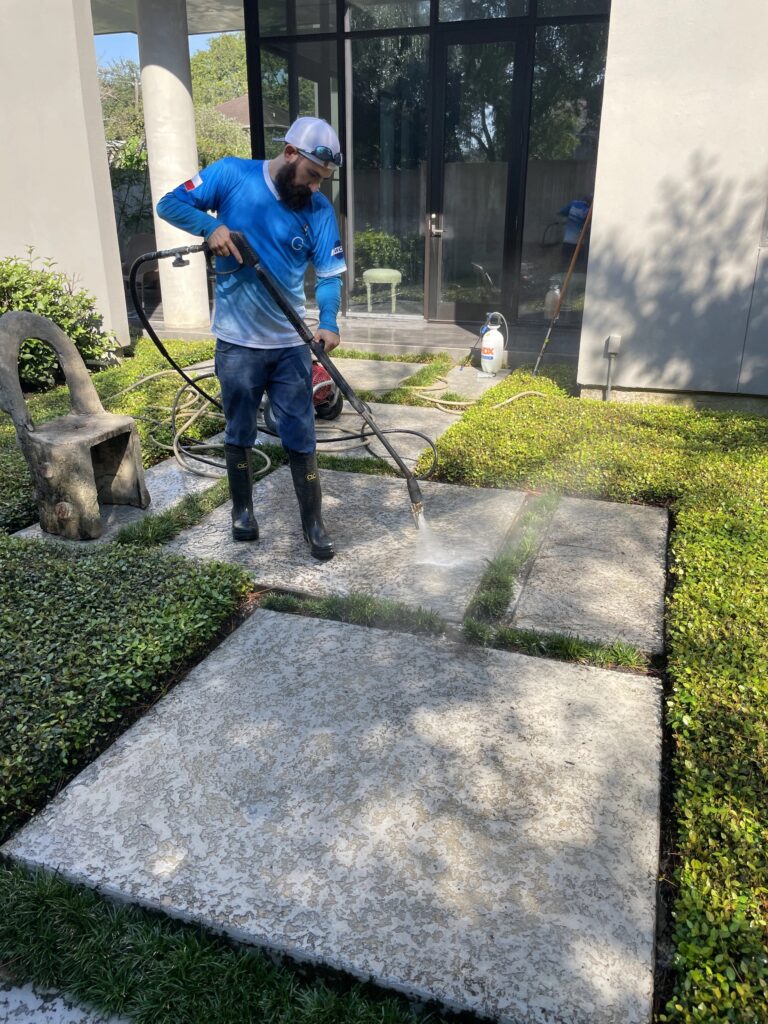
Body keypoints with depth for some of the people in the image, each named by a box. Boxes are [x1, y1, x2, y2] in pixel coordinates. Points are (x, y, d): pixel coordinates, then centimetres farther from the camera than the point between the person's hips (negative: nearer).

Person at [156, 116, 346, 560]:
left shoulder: (319, 209, -2)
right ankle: (243, 509, 32)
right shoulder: (231, 174, -6)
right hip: (238, 341, -1)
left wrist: (329, 322, -21)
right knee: (240, 433, 12)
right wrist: (210, 225, -21)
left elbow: (331, 273, -3)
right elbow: (171, 204, -1)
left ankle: (314, 522, 16)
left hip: (291, 343, 1)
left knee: (301, 437, 4)